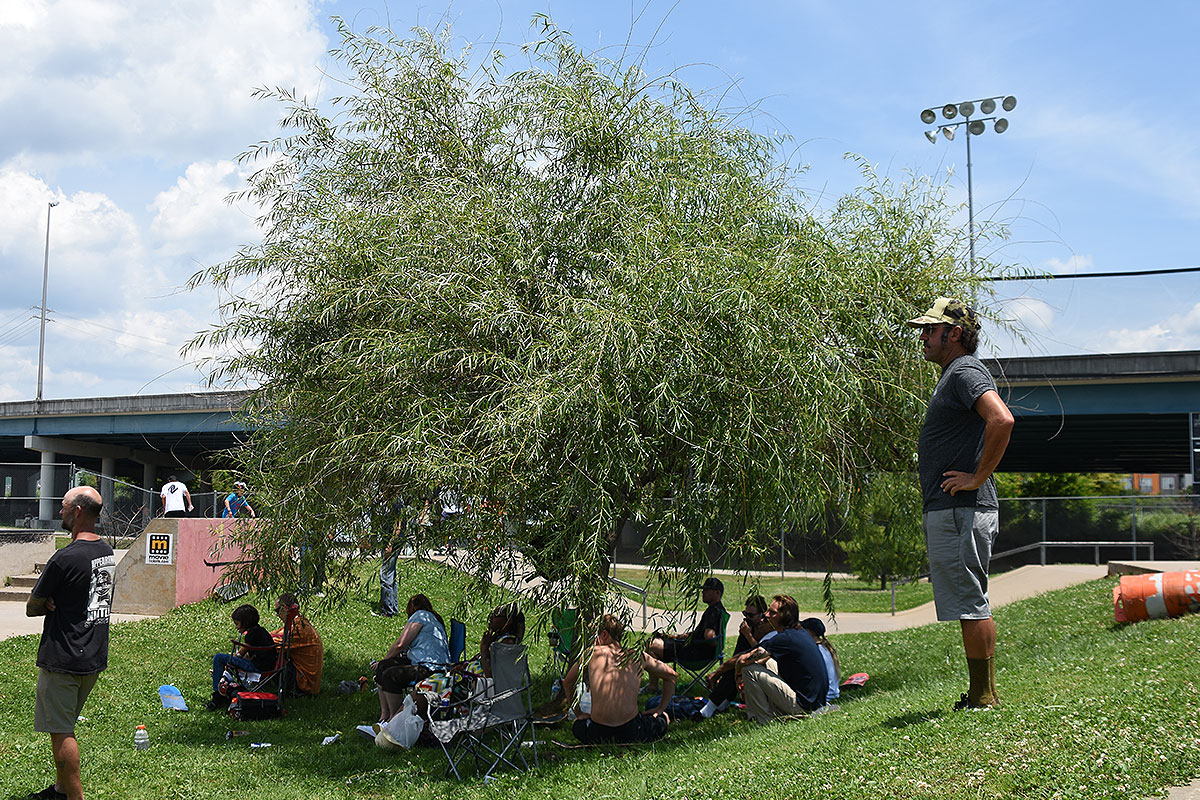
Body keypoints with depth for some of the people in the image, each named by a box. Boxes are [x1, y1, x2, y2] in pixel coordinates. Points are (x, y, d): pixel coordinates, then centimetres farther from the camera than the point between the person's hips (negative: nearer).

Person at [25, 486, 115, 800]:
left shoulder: (65, 558, -19)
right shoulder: (108, 552, 6)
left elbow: (31, 608, -9)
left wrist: (52, 605, 6)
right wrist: (60, 603, -1)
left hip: (63, 660, -8)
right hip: (95, 657, 8)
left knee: (60, 731, 0)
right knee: (64, 725, 22)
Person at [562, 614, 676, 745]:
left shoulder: (592, 653, 8)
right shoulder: (638, 656, 10)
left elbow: (567, 681, 23)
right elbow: (671, 675, 25)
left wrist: (578, 713, 34)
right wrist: (661, 709, 32)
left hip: (598, 735, 0)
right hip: (631, 732, 0)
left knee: (578, 723, 36)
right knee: (663, 719, 31)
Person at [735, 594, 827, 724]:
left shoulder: (785, 638, -19)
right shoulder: (802, 634, 11)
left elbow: (743, 661, -19)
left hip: (802, 706, -10)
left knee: (749, 670, -12)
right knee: (767, 662, 23)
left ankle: (763, 719, 0)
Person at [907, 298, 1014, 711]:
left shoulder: (965, 372, -12)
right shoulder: (954, 374, 21)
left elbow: (1002, 420, -29)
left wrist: (978, 477, -22)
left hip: (961, 511, -11)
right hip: (946, 511, 11)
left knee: (970, 603, -6)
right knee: (969, 604, 12)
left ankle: (983, 696, -1)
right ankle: (981, 694, 18)